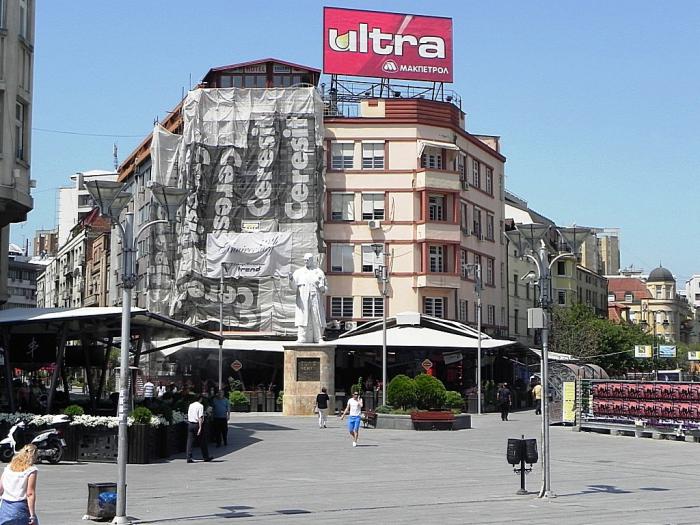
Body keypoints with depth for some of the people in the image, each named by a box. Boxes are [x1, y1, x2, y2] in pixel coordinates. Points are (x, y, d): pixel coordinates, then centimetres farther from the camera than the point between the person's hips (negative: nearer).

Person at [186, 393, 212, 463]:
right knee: (202, 442, 8)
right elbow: (200, 417, -16)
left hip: (190, 424, 5)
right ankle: (205, 457, 17)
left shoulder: (190, 405, 9)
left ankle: (189, 458, -1)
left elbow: (188, 415, 12)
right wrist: (200, 428, -18)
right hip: (197, 424, -5)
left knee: (190, 441, 4)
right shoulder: (200, 406, -10)